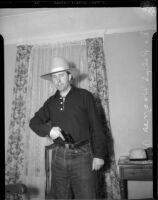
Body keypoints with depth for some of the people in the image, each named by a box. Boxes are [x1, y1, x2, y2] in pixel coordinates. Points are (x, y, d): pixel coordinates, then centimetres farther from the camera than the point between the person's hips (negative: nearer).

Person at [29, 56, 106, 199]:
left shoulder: (84, 96, -2)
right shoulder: (51, 102, 11)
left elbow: (96, 127, -4)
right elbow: (34, 122, 13)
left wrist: (99, 154, -8)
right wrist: (48, 130, -8)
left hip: (81, 155, -4)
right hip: (58, 155, 4)